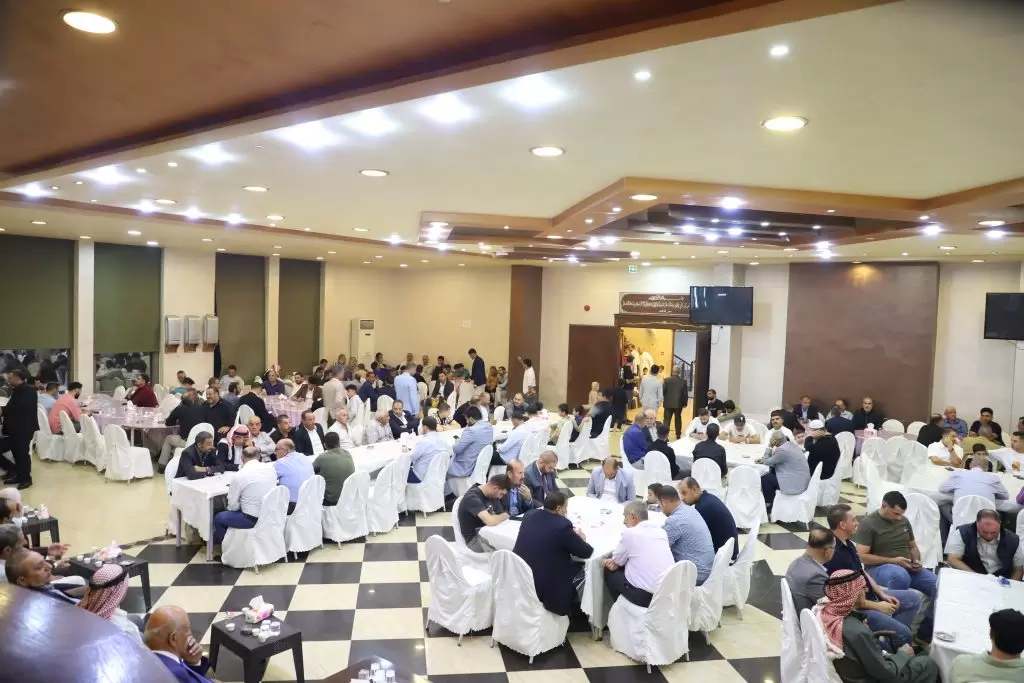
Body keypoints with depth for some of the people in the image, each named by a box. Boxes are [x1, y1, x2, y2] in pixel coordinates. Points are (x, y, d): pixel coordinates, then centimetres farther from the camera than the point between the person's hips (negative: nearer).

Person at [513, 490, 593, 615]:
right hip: (546, 588, -7)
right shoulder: (562, 525, -19)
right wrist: (581, 539, 13)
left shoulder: (530, 515, 0)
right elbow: (586, 552, -8)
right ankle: (568, 608, 30)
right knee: (582, 569, 15)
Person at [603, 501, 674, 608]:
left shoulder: (629, 533, -12)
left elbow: (617, 561, 4)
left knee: (608, 570, 16)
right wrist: (618, 562, 10)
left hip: (647, 596, -7)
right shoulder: (661, 531, 8)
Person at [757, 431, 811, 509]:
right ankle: (772, 498, 26)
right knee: (771, 472, 17)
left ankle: (769, 505, 13)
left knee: (765, 478, -4)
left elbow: (767, 462, -10)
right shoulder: (790, 444, 7)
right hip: (801, 479, 10)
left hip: (796, 484, -10)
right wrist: (762, 459, 11)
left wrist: (769, 448, -5)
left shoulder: (782, 450, -22)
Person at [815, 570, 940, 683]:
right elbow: (885, 673, -21)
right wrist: (903, 654, -5)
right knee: (928, 665, 8)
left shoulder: (825, 612, -15)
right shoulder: (857, 632, -36)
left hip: (849, 672, 7)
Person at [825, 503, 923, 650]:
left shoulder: (848, 543, 2)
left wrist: (882, 594, 4)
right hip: (857, 608, -10)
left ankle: (892, 634, 11)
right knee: (904, 634, -16)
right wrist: (877, 606, -16)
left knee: (913, 597, 13)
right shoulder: (833, 555, -29)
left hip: (870, 596, 10)